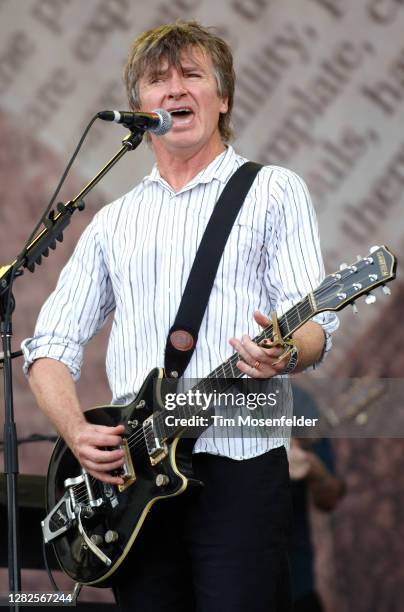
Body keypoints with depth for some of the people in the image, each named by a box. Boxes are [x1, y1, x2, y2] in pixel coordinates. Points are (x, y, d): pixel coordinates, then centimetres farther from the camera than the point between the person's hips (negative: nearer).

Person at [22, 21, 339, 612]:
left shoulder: (273, 192, 8)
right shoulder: (113, 221, 20)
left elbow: (314, 324, -2)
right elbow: (52, 343, 16)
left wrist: (284, 353, -26)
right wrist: (77, 431, -3)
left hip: (239, 460, -4)